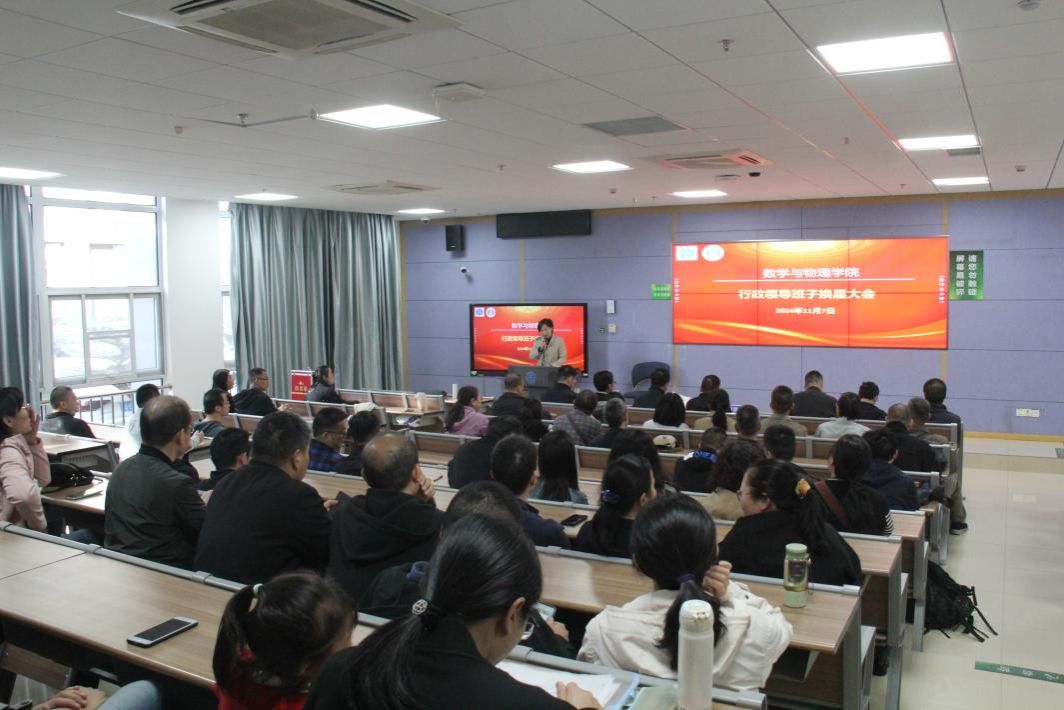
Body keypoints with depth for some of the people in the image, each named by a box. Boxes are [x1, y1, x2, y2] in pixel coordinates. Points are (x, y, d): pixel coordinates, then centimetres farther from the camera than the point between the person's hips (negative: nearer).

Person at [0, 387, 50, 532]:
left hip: (18, 528, 8)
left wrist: (33, 441, 0)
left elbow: (43, 479, 12)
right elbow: (24, 494, -41)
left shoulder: (16, 443, 4)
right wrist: (40, 525, -23)